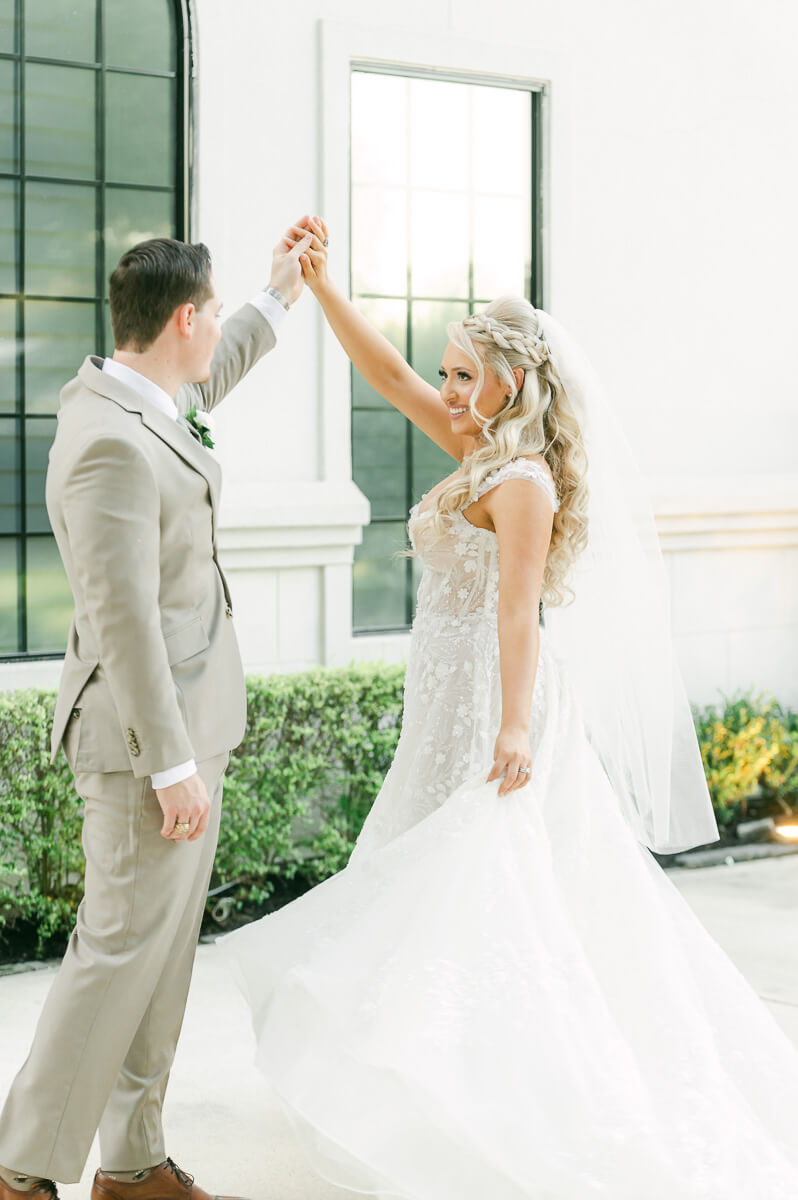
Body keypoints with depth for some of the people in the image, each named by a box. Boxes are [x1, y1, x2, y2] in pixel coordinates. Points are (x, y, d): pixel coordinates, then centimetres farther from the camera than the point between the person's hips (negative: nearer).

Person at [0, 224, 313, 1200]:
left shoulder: (132, 399, 8)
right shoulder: (113, 444, -22)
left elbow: (202, 387, 34)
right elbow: (125, 621, -24)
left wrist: (279, 296, 41)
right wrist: (174, 767, -21)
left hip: (185, 724, 10)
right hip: (146, 738, -10)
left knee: (161, 954, 15)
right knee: (119, 952, -2)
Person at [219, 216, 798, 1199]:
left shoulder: (524, 481, -16)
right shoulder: (483, 454, 10)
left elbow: (519, 614, -26)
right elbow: (389, 375, 14)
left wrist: (516, 729, -34)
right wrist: (319, 284, 10)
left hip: (494, 716, -10)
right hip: (453, 712, 10)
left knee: (478, 906, -6)